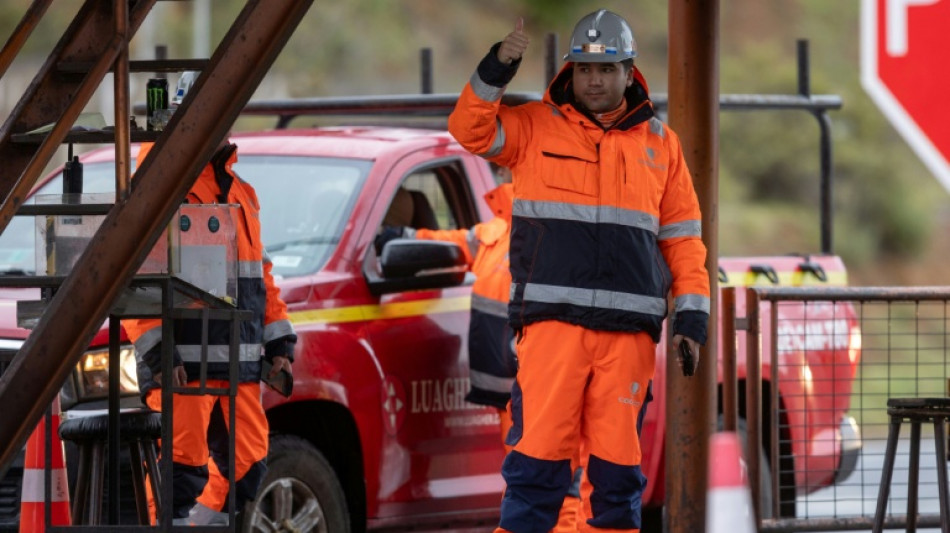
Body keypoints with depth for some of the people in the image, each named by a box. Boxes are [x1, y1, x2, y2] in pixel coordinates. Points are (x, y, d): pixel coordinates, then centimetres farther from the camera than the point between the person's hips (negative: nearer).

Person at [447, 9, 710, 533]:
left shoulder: (659, 142, 16)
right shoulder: (535, 127, 10)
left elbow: (682, 235, 17)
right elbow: (471, 130, -2)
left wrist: (691, 315, 9)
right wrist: (497, 69, -14)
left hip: (630, 330, 2)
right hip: (552, 319, -2)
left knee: (617, 462, 3)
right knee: (538, 453, -9)